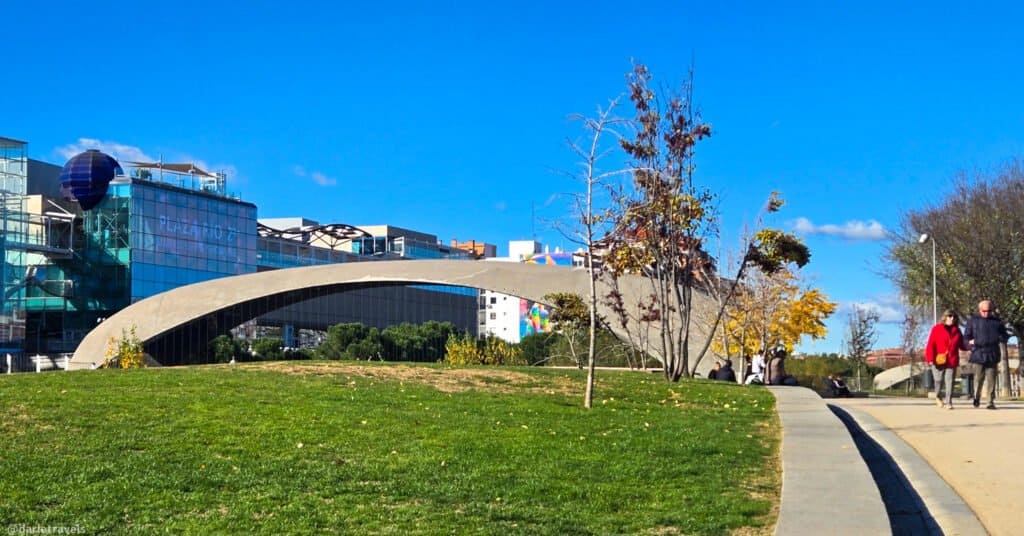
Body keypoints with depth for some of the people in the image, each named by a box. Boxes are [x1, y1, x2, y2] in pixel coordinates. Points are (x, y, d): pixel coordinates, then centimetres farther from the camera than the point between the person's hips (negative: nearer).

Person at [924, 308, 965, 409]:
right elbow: (930, 345, -4)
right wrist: (930, 359, -12)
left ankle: (948, 402, -2)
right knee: (939, 381, 2)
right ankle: (939, 397, 29)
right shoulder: (936, 329, 1)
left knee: (949, 382, -4)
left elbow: (961, 345, 20)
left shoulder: (957, 331, 14)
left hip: (952, 362, 2)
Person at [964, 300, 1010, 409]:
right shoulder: (973, 321, 8)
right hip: (978, 355, -1)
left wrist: (1000, 338, -6)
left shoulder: (997, 322, 12)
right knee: (979, 379, 1)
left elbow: (1005, 336, 17)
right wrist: (970, 342, -14)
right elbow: (966, 337, 8)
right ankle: (977, 398, 23)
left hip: (992, 356, 1)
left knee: (991, 380, -2)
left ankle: (991, 402, 2)